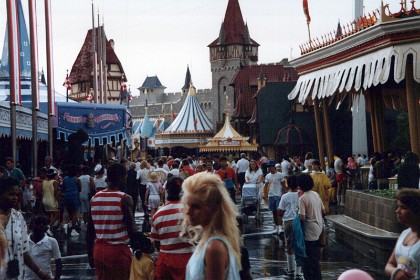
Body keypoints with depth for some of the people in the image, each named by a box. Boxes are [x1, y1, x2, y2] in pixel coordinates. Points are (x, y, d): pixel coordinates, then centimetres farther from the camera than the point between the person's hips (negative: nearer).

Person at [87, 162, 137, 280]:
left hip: (99, 250, 5)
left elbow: (89, 232, 9)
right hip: (119, 250, -5)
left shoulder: (95, 198, 6)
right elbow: (131, 230, -16)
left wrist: (90, 255, 17)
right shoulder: (124, 199, -11)